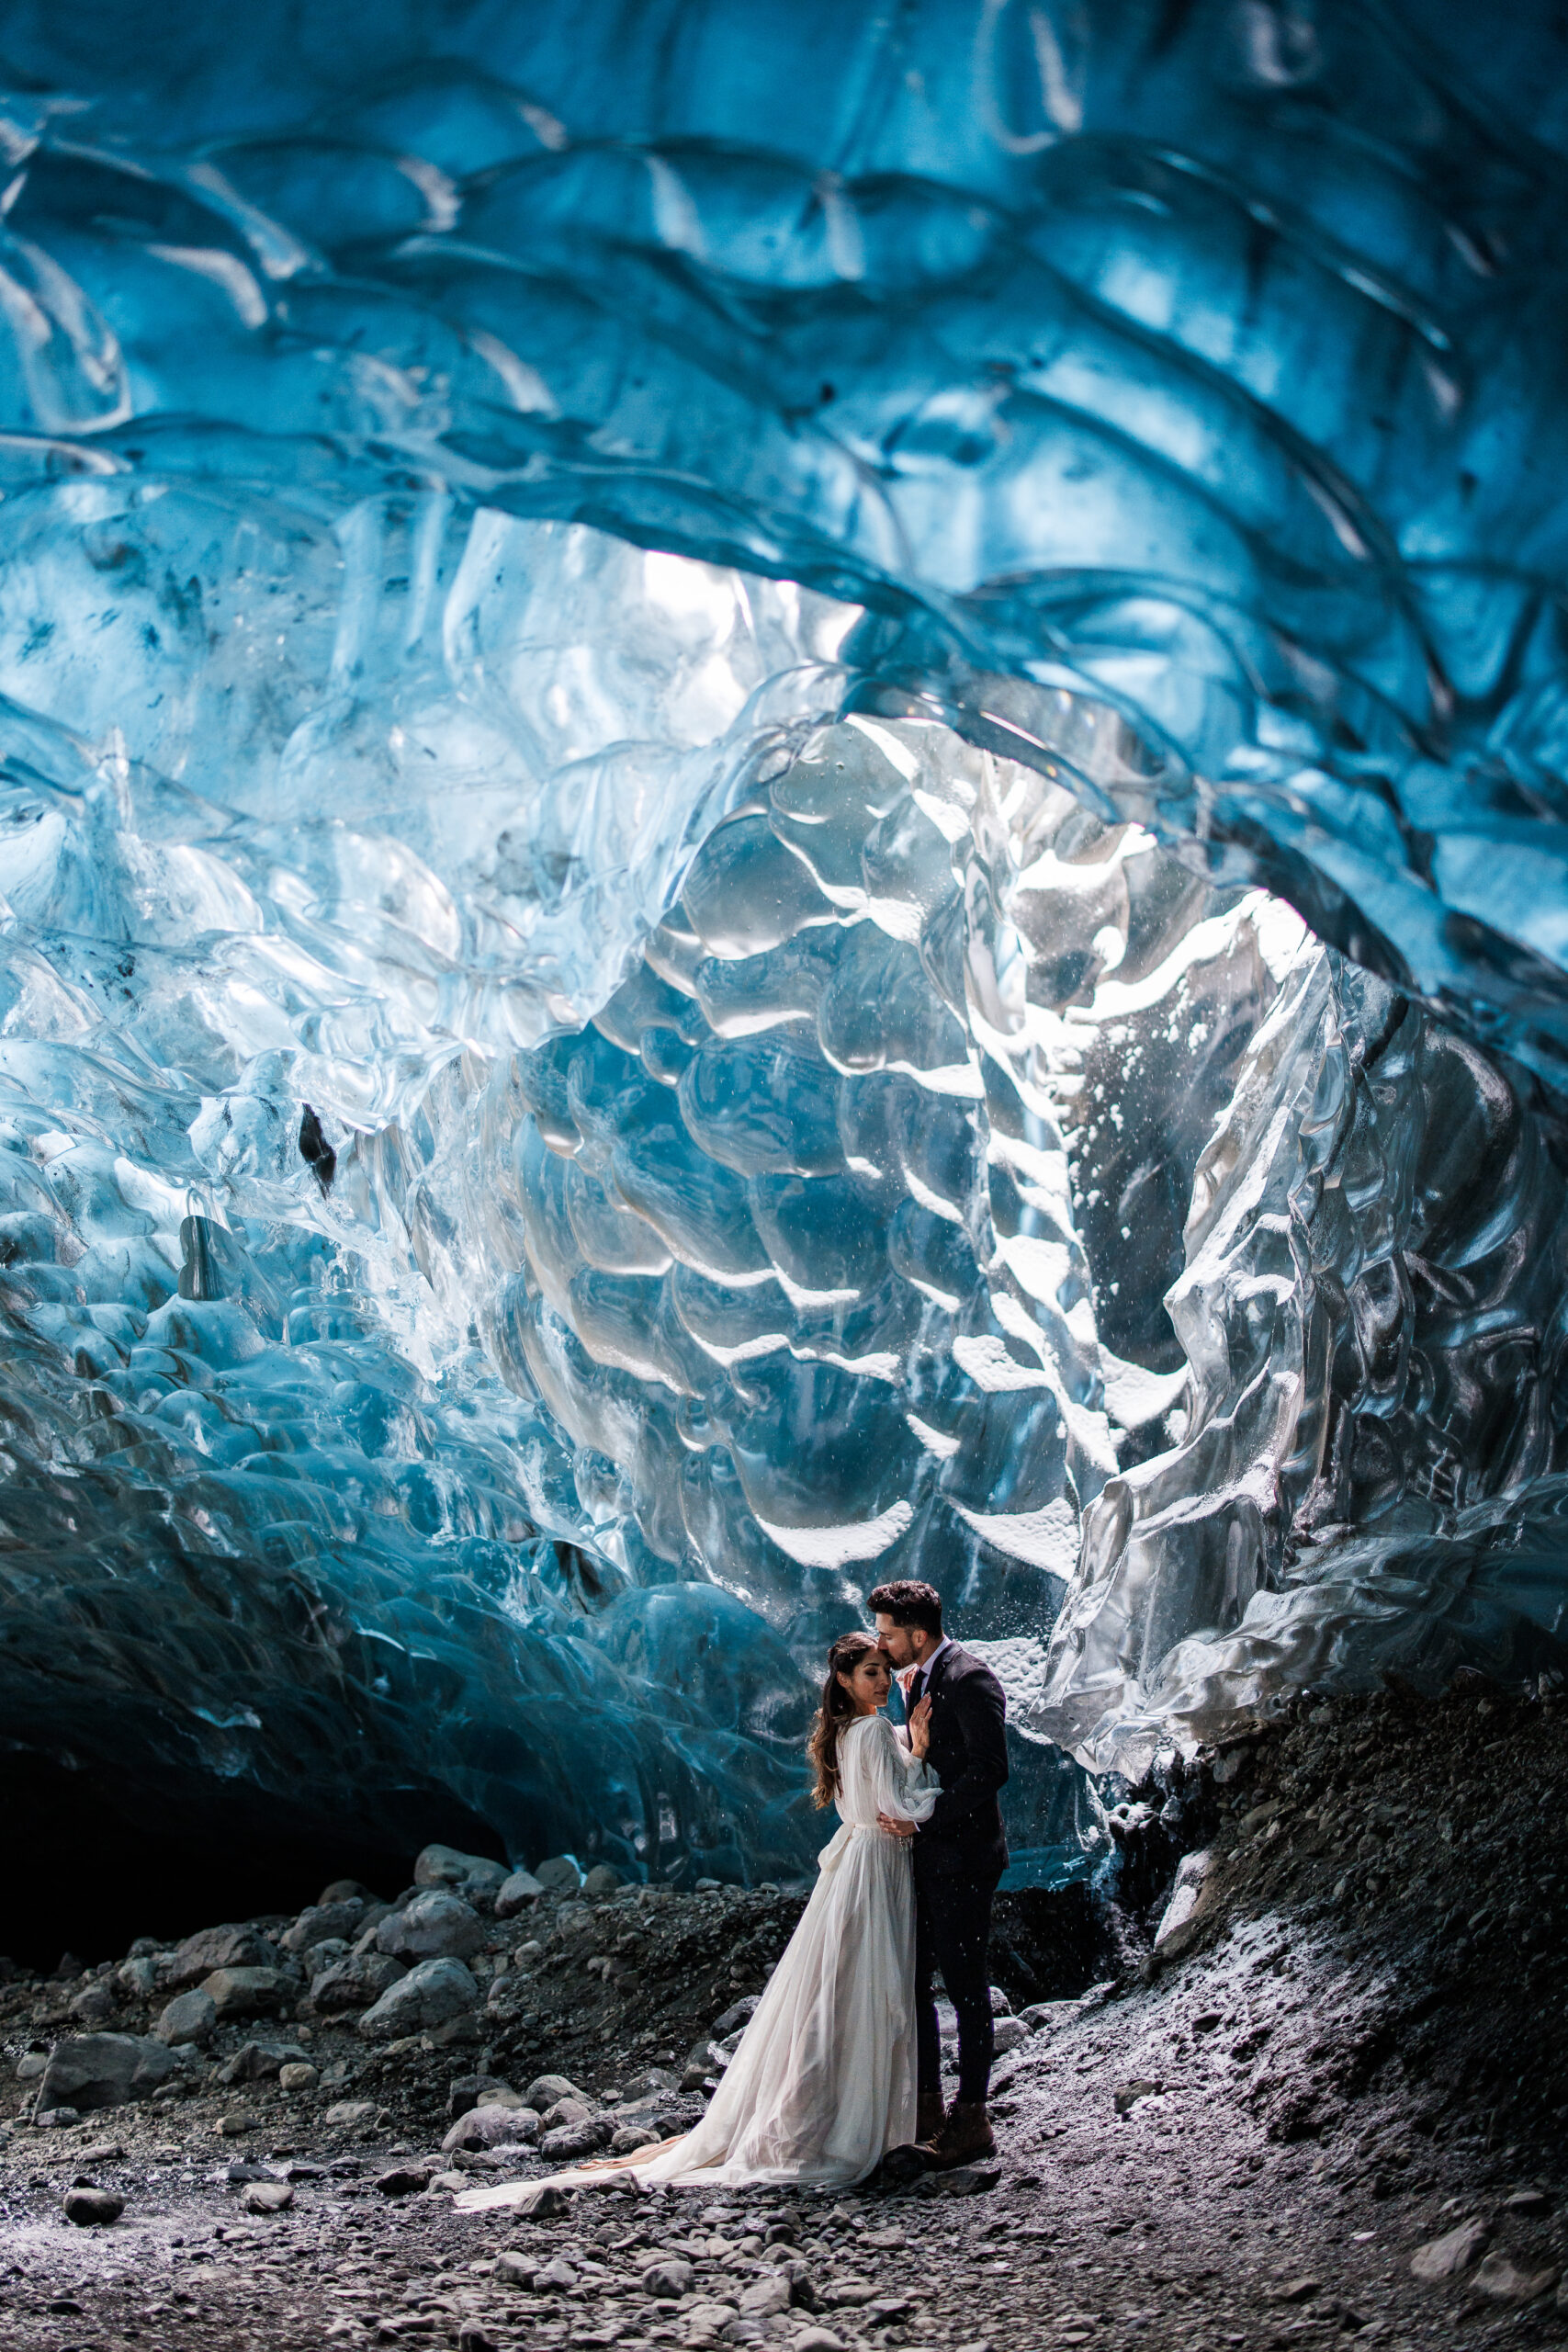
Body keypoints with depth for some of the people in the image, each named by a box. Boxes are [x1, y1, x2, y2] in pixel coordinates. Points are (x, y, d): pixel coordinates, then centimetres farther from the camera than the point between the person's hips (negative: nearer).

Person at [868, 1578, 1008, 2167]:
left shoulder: (969, 1680, -15)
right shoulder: (917, 1680, 15)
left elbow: (989, 1769, -21)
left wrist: (923, 1818, -19)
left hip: (961, 1858, -10)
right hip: (922, 1855, 10)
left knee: (965, 1985, -2)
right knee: (912, 1981, 12)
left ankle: (972, 2119, 5)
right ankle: (927, 2108, 21)